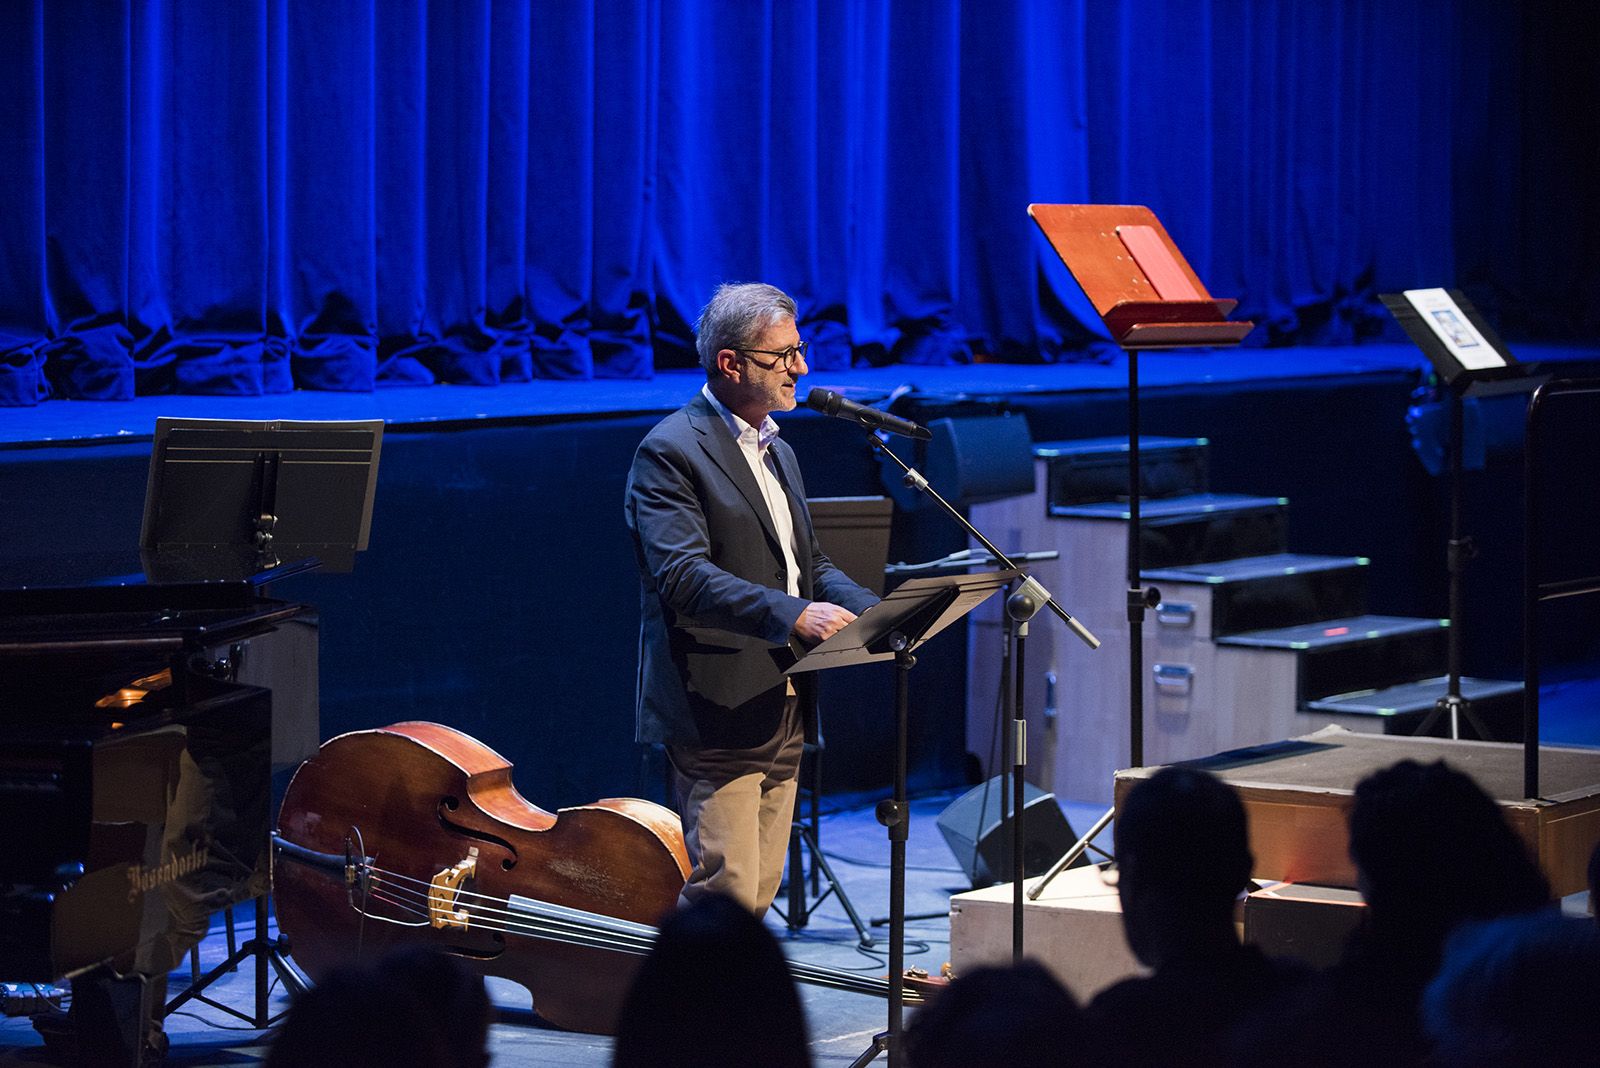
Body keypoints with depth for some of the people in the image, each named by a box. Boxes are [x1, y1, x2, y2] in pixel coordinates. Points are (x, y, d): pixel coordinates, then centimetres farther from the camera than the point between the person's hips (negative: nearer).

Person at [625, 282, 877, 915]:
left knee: (759, 893, 9)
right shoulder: (670, 453, -10)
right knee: (725, 891, -13)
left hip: (784, 713, 9)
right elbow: (683, 576, -23)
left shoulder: (777, 452, 20)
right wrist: (792, 614, -34)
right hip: (718, 714, -9)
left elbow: (810, 565, 25)